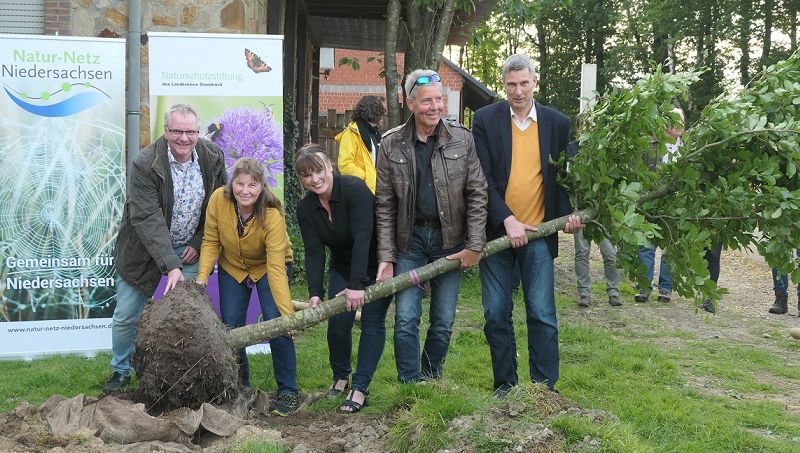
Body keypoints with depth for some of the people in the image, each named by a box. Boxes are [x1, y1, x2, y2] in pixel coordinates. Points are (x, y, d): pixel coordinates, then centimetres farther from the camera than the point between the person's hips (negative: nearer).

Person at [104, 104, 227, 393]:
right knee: (126, 316, 7)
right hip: (146, 249, -2)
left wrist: (198, 243, -4)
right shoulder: (144, 165, -22)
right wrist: (171, 265, -34)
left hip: (189, 249, 2)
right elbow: (147, 220, -28)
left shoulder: (213, 158, -10)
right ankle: (121, 370, 30)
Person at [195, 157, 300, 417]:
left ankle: (288, 391, -3)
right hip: (232, 268, 3)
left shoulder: (272, 215, -34)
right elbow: (211, 242, -12)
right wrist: (202, 277, -25)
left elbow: (276, 268, -36)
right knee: (230, 326, -2)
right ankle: (239, 385, 19)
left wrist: (287, 313, -41)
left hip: (268, 267, -3)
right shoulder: (218, 200, -25)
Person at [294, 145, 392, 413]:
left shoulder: (355, 189, -27)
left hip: (377, 264, -5)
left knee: (373, 322, -8)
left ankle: (360, 388, -5)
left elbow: (362, 237, -33)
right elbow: (314, 252, -13)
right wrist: (314, 293, -25)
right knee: (338, 322, -1)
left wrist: (357, 285, -37)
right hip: (342, 267, 5)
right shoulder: (305, 208, -9)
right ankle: (340, 376, 23)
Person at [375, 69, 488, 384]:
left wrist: (474, 246, -7)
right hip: (409, 239, 0)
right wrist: (385, 256, -6)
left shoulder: (462, 139, -3)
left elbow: (477, 194, -2)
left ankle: (431, 381, 28)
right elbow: (385, 204, -1)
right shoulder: (391, 144, -3)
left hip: (449, 240, 1)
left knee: (444, 322, 9)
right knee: (406, 319, -3)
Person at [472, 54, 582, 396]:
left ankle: (545, 387, 12)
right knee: (496, 314, 7)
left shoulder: (557, 122, 5)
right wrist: (507, 220, -15)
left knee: (542, 315, 1)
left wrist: (568, 213, -6)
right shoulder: (485, 119, 0)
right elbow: (482, 177, -5)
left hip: (539, 233, 0)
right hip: (496, 230, 0)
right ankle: (505, 384, 20)